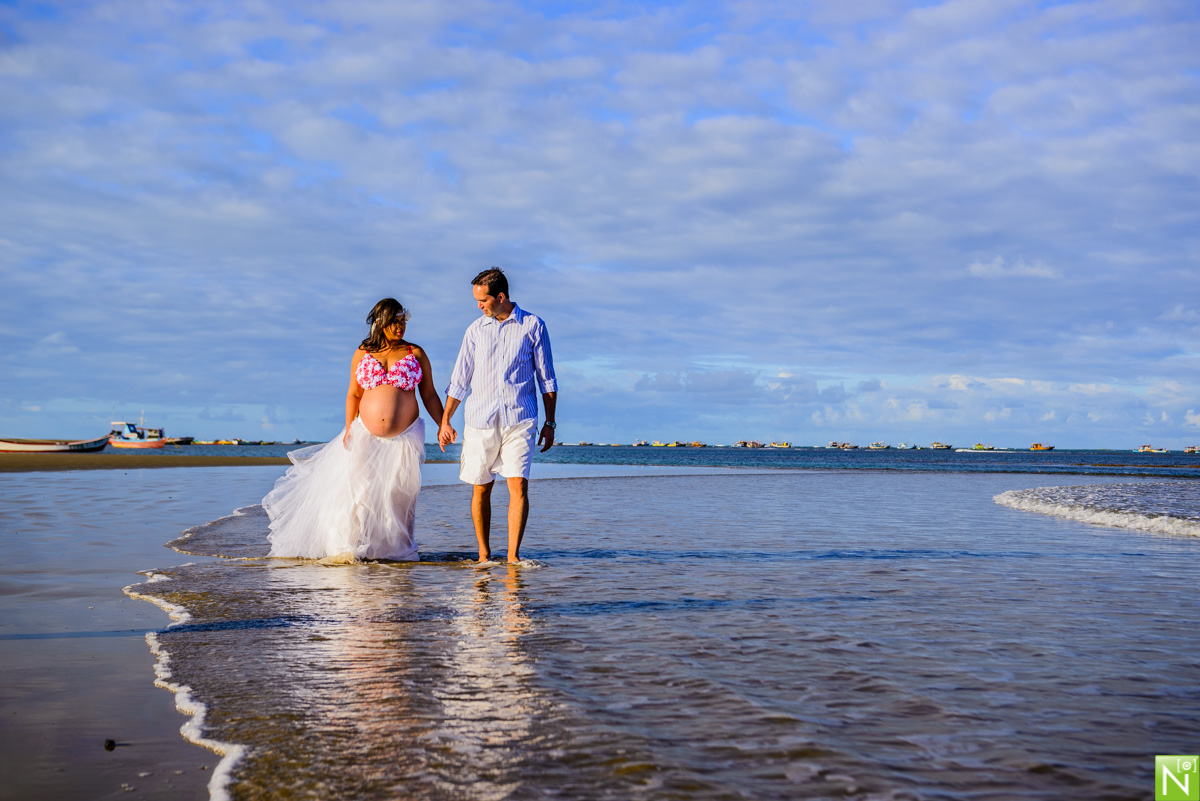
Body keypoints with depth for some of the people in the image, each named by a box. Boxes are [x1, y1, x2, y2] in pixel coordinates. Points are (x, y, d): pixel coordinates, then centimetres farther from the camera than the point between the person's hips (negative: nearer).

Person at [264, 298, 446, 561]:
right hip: (365, 435, 1)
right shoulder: (362, 354, 5)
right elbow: (353, 394, 8)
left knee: (398, 494, 1)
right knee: (355, 487, -3)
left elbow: (430, 396, 2)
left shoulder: (416, 354, 2)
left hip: (404, 438, -1)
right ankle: (345, 547, 7)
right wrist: (349, 428, 0)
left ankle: (395, 548, 14)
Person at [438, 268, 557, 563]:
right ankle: (484, 555, 15)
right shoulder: (475, 330, 9)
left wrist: (550, 422, 4)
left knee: (519, 486, -12)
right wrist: (445, 421, 13)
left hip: (519, 420, -2)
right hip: (479, 421, 2)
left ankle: (513, 556, -8)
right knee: (481, 488, 4)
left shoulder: (533, 326, 3)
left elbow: (546, 378, 7)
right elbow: (459, 380, 14)